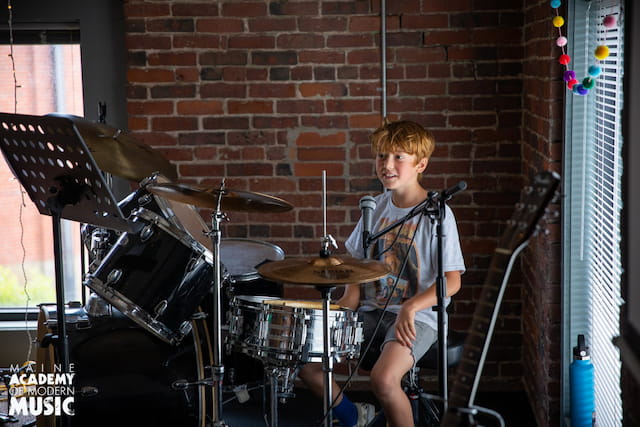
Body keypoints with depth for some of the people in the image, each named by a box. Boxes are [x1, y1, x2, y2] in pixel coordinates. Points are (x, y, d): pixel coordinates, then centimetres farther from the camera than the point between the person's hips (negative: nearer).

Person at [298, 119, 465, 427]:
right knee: (305, 360, -7)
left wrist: (411, 307, -26)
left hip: (417, 318, -6)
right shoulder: (377, 206, 8)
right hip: (371, 312, 6)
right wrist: (347, 302, -1)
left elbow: (452, 280, -13)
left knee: (383, 379, -32)